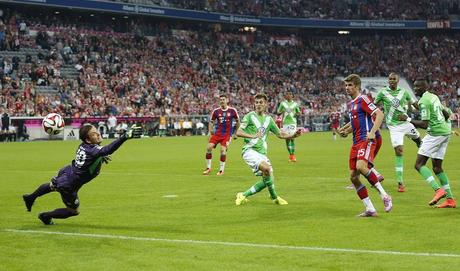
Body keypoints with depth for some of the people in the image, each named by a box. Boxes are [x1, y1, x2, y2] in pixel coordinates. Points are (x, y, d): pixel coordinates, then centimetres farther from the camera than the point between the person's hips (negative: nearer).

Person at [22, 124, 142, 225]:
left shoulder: (84, 145, -12)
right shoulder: (92, 150, -37)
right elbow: (108, 150, -58)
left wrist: (100, 156, 4)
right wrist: (125, 136, -70)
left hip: (65, 172, 8)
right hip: (68, 187, -8)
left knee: (52, 185, 41)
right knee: (73, 211, 17)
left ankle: (30, 198, 65)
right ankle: (46, 216, 33)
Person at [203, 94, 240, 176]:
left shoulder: (232, 110, -3)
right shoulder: (216, 111, 1)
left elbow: (237, 121, 11)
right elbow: (211, 121, 13)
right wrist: (211, 130, -3)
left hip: (227, 134, -2)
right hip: (217, 133, 2)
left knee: (223, 150, -16)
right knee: (209, 147, -12)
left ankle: (221, 170, 0)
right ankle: (208, 168, 4)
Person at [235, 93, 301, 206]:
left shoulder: (268, 119, 15)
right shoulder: (250, 116, -1)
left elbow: (280, 134, 20)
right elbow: (238, 132, -9)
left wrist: (293, 135, 2)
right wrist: (252, 136, -25)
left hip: (262, 152, 6)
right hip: (250, 150, -6)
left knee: (267, 180, -5)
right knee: (266, 168, -29)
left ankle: (243, 195, 8)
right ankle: (274, 197, -10)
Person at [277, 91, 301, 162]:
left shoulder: (295, 104, 9)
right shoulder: (282, 103, 8)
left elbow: (299, 112, 15)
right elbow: (278, 112, 9)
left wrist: (297, 113, -8)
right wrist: (281, 112, -13)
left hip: (293, 122, -1)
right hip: (285, 123, 1)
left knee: (292, 138, -11)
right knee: (287, 139, 2)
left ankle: (293, 155, -10)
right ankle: (290, 154, 15)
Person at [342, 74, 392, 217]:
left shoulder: (363, 99, -6)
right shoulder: (350, 104, 20)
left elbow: (379, 114, -16)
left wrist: (372, 132, -27)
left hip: (367, 140, -9)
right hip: (356, 141, 9)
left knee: (361, 166, -32)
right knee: (353, 176, 1)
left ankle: (384, 196, -22)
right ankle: (370, 209, 5)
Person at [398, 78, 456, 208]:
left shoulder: (424, 101, -14)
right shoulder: (434, 97, 15)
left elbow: (424, 124, -20)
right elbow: (446, 115, 22)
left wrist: (408, 119, -13)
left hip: (435, 133, -9)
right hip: (445, 132, 9)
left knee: (419, 164, -7)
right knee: (437, 167, 12)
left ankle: (438, 190, -22)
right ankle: (450, 199, 10)